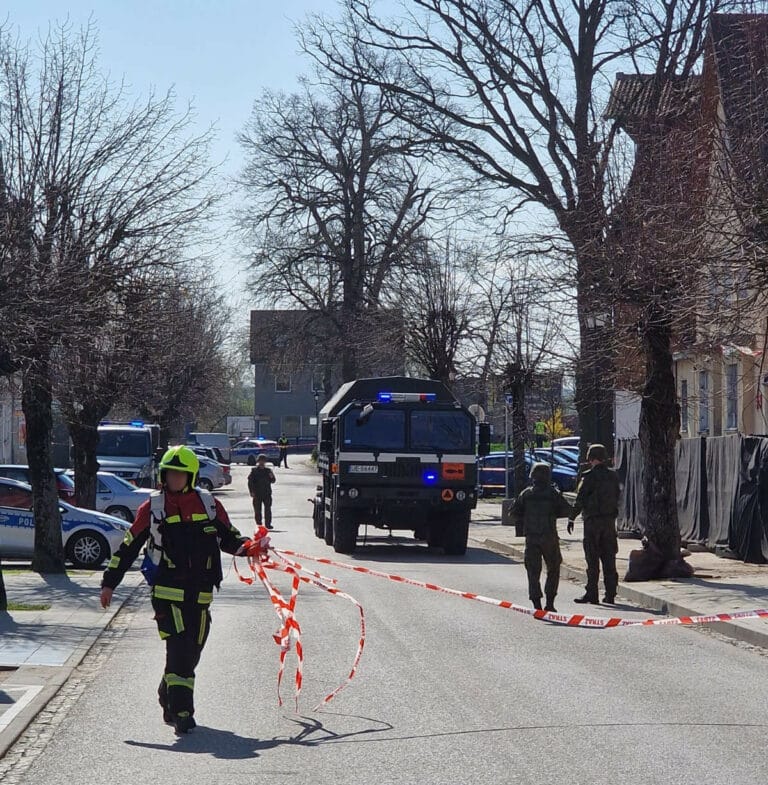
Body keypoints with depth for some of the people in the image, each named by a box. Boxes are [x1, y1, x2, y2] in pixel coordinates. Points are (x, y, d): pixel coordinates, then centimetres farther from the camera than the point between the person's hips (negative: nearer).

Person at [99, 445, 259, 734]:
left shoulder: (208, 504, 8)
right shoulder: (152, 509, 2)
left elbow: (229, 538, 16)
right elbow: (128, 547, 6)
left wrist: (250, 548, -5)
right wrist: (109, 583, 4)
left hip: (200, 594, 3)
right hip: (167, 592, -3)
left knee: (191, 652, 10)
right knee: (178, 650, -15)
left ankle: (168, 696, 33)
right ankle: (181, 711, -14)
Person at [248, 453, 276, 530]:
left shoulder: (268, 470, 9)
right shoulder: (254, 470, 1)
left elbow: (272, 481, 12)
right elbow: (250, 481, -2)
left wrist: (272, 477, -12)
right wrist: (252, 492, -11)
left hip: (267, 493, 2)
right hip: (257, 494, -2)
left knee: (268, 509, 1)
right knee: (257, 510, 2)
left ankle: (268, 524, 6)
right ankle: (258, 524, 8)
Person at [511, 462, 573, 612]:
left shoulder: (526, 494, 2)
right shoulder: (554, 493, -2)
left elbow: (515, 513, 1)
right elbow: (568, 511, -2)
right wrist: (554, 513, 12)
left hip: (531, 537, 1)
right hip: (549, 537, -1)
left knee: (533, 572, 4)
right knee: (553, 569, 13)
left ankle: (537, 604, -4)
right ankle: (550, 602, 6)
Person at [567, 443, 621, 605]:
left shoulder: (589, 476, -11)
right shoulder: (613, 476, 7)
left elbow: (580, 499, -11)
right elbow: (617, 496, 13)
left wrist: (572, 518, -4)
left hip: (592, 520, -5)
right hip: (610, 520, 5)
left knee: (592, 560, -2)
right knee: (609, 559, 8)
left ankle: (592, 594, -2)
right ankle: (610, 594, 9)